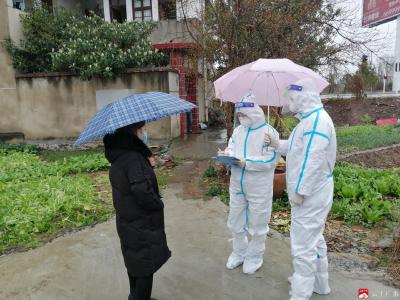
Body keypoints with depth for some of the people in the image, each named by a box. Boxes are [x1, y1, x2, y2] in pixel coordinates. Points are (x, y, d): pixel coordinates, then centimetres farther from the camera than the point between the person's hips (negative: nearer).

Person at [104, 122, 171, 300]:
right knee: (146, 266, 7)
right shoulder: (133, 158, -27)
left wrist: (147, 165, 0)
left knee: (134, 262, 24)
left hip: (127, 221, 9)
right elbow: (143, 192, -31)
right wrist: (159, 204, -12)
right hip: (142, 225, -9)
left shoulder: (119, 155, 3)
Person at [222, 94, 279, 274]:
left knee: (257, 224, 11)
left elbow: (271, 159, -20)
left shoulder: (268, 132, -13)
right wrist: (227, 155, -11)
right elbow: (231, 149, 11)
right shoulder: (238, 130, 8)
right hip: (237, 185, 6)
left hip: (259, 188, -6)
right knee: (235, 222, 17)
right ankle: (239, 252, 38)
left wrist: (247, 162, -26)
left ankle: (254, 256, 32)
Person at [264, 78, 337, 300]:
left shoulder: (318, 120, -22)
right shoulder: (309, 119, 12)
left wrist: (299, 192, -23)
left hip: (310, 195, -11)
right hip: (310, 193, 11)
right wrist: (277, 144, 6)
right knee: (314, 239, 23)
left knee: (303, 245, -2)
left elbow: (313, 161, -27)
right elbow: (298, 149, 19)